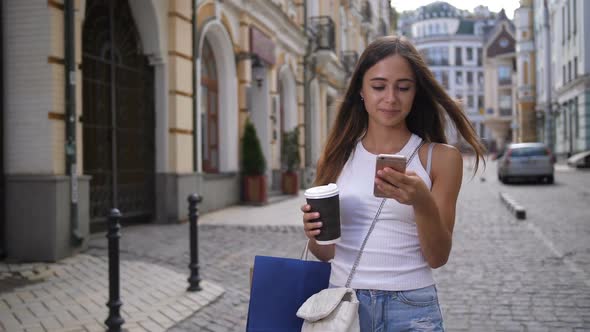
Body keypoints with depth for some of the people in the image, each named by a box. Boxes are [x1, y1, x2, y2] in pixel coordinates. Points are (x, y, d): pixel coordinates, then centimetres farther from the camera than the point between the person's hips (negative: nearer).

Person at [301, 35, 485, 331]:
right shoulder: (338, 155, 2)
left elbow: (438, 257, -6)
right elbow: (326, 252, 8)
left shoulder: (441, 157, -3)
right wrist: (315, 233, -13)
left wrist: (423, 203, -23)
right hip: (341, 305, 2)